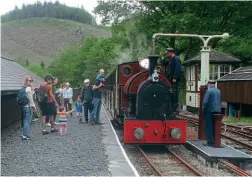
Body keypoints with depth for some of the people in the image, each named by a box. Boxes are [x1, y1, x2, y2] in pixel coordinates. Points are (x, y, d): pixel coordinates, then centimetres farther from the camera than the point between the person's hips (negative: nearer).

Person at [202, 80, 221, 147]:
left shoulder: (209, 91, -11)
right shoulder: (218, 91, 10)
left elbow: (205, 102, -15)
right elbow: (219, 101, 16)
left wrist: (203, 110, -5)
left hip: (210, 111, -6)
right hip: (217, 110, 6)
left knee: (209, 126, -1)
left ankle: (210, 142, 0)